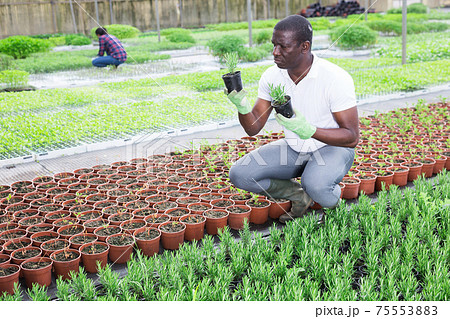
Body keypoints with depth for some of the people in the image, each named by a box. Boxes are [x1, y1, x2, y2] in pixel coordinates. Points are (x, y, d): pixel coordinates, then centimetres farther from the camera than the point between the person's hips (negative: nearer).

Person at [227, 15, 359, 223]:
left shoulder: (335, 79, -24)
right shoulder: (271, 76, -9)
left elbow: (352, 137, -22)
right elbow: (253, 128, -6)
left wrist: (309, 131, -38)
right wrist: (242, 106, -28)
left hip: (332, 147, -5)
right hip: (293, 148, 5)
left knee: (316, 186, -38)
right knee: (239, 174, -14)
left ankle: (332, 198, 1)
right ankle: (300, 195, 6)